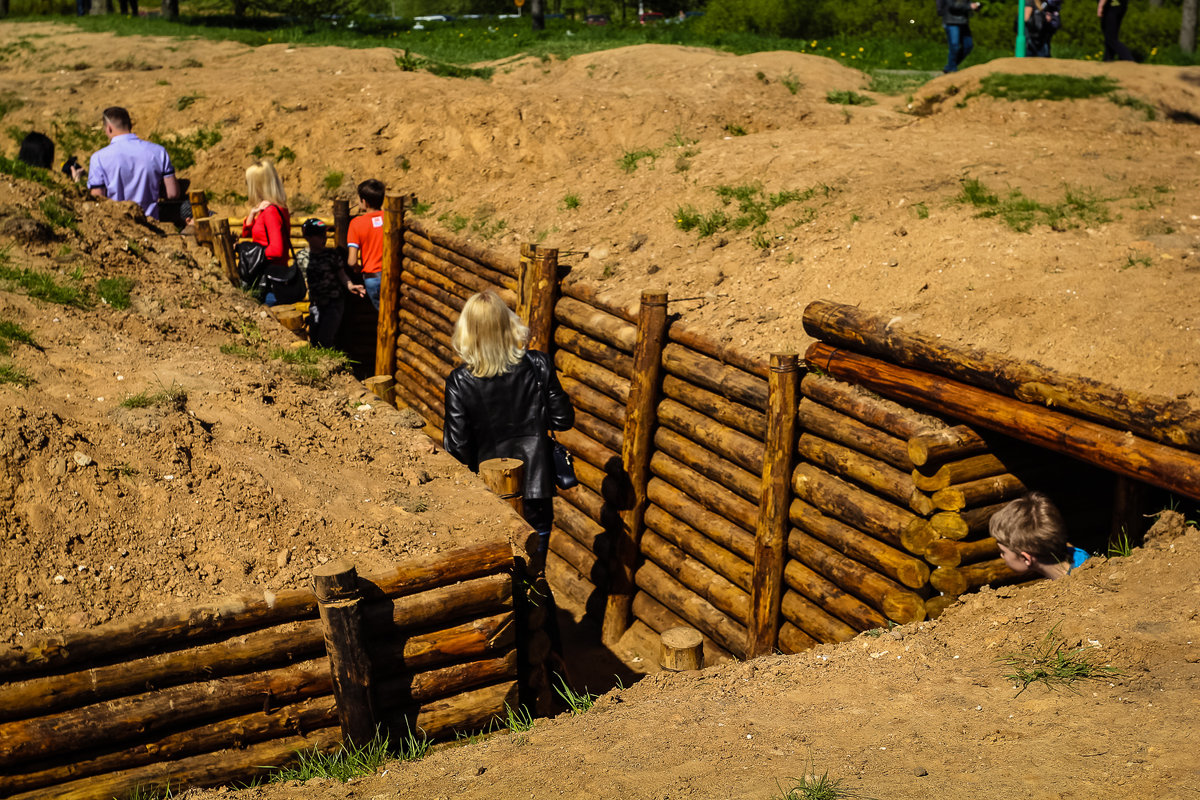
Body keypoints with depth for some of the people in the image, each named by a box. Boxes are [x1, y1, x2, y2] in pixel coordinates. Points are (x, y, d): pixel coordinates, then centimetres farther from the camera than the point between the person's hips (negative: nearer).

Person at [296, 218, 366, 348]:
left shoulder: (333, 254, -6)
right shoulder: (301, 256, 1)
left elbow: (342, 275, -5)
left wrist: (350, 286, -24)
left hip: (334, 303, -4)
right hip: (315, 305, 4)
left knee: (324, 341, -14)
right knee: (313, 340, 9)